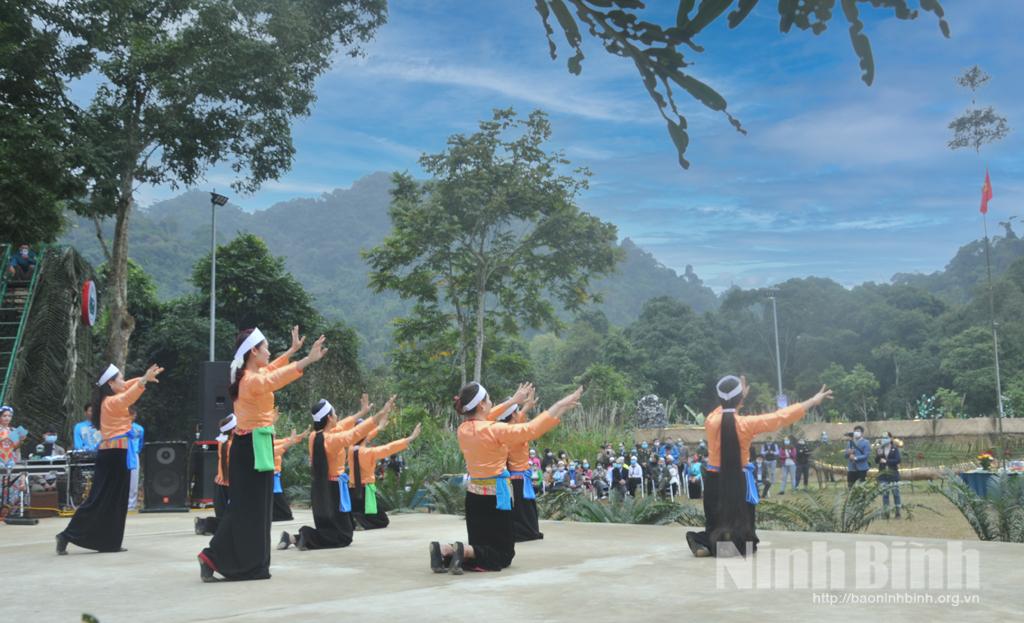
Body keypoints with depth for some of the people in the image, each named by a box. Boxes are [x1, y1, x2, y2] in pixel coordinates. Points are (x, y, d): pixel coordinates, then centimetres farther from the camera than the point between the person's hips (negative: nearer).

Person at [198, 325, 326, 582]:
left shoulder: (249, 376, 11)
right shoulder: (253, 380, -19)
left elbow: (270, 370, 32)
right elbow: (276, 377, -39)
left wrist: (292, 350, 35)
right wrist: (309, 359, -48)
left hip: (251, 447, 10)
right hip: (253, 448, -10)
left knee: (249, 507, 12)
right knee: (249, 508, -4)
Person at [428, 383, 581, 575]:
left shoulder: (463, 429, 1)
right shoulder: (494, 430, -20)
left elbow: (483, 420, 22)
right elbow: (532, 429, -20)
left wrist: (513, 401, 28)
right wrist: (561, 405, -14)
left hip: (474, 496, 7)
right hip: (495, 497, -7)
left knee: (481, 548, 15)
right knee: (502, 555, 4)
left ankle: (444, 550, -11)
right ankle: (462, 550, -20)